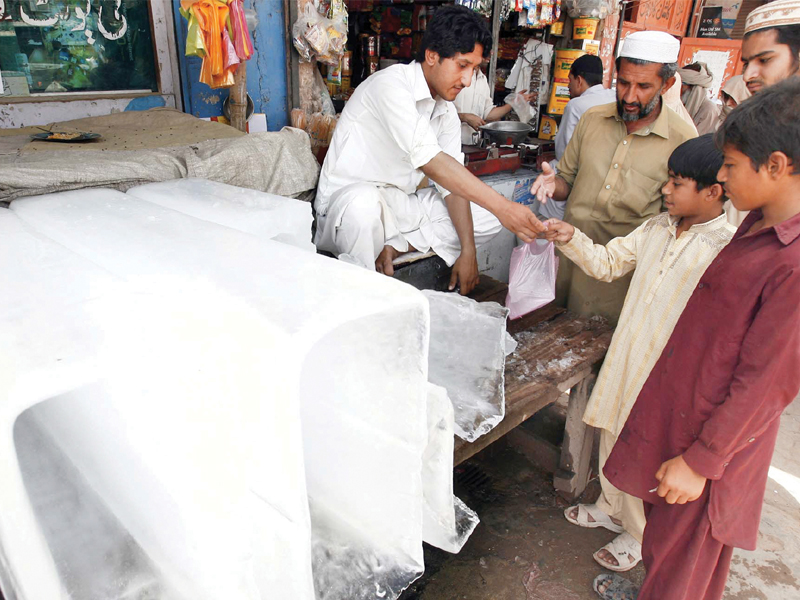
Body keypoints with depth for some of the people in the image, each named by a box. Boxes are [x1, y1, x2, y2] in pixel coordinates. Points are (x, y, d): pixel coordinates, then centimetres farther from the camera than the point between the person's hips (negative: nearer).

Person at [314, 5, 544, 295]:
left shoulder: (446, 110, 7)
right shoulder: (390, 85, -19)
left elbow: (452, 183, 3)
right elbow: (428, 160, -32)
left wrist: (467, 250, -8)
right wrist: (501, 206, -37)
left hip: (399, 205, 8)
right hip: (348, 200, -7)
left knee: (487, 217, -1)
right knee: (363, 204, -43)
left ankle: (393, 247, -12)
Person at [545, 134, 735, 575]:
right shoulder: (656, 228, 4)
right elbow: (608, 264, 10)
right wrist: (570, 239, -4)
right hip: (625, 356, 7)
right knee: (613, 436, 22)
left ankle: (639, 536, 36)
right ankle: (611, 509, 48)